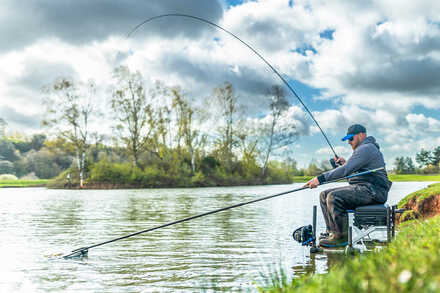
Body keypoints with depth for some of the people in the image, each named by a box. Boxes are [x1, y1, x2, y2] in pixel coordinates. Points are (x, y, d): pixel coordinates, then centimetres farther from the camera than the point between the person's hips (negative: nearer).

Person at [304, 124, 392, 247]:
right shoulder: (363, 149, 24)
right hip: (361, 188, 11)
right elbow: (353, 171, 30)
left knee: (334, 197, -27)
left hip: (372, 191, -11)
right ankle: (332, 232, -1)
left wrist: (321, 178, -25)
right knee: (324, 195, 4)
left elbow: (346, 170, -23)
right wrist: (344, 162, 12)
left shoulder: (366, 148, -12)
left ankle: (341, 237, -18)